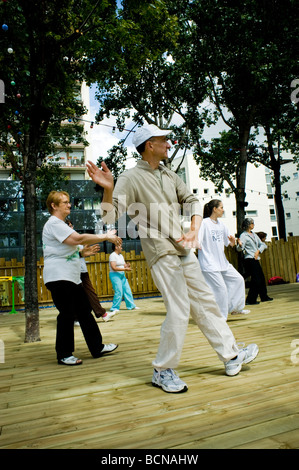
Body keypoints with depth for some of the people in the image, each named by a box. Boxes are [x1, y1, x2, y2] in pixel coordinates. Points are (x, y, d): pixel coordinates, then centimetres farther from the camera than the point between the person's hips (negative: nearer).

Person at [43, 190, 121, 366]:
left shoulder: (61, 225, 22)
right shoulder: (53, 223, -13)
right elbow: (78, 238, -25)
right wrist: (105, 237, -20)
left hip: (72, 278, 10)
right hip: (59, 277, -10)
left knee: (85, 312, 10)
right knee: (67, 315, -4)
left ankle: (97, 347, 18)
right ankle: (64, 355, 10)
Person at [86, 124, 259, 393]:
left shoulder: (169, 175, 15)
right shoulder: (130, 178, -7)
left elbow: (192, 201, 14)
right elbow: (112, 215, -16)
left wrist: (194, 231, -2)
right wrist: (108, 189, -34)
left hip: (183, 250, 8)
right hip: (161, 252, -8)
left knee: (205, 302, 13)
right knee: (179, 310, -9)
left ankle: (231, 356, 28)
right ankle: (163, 372, 9)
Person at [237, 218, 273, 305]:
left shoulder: (254, 234, 18)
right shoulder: (243, 235, -6)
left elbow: (263, 245, 15)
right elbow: (239, 249, -17)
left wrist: (258, 251, -3)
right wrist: (240, 245, -40)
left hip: (256, 259, 8)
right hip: (250, 260, -8)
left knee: (261, 278, 14)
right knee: (256, 280, -12)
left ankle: (264, 297, 29)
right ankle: (250, 300, -6)